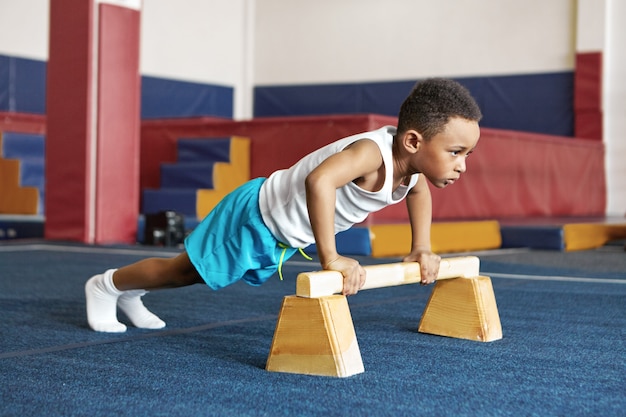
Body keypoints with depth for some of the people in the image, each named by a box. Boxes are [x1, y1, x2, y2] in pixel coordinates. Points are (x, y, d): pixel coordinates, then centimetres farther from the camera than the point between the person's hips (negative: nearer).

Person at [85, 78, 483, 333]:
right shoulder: (372, 151, -39)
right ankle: (107, 284, 35)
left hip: (283, 236, 9)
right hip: (255, 217, -9)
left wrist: (421, 249, 6)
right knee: (184, 270, 11)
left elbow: (419, 190, 13)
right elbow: (318, 181, -57)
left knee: (205, 272, 28)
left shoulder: (412, 157, -12)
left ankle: (132, 294, 49)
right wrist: (330, 259, -50)